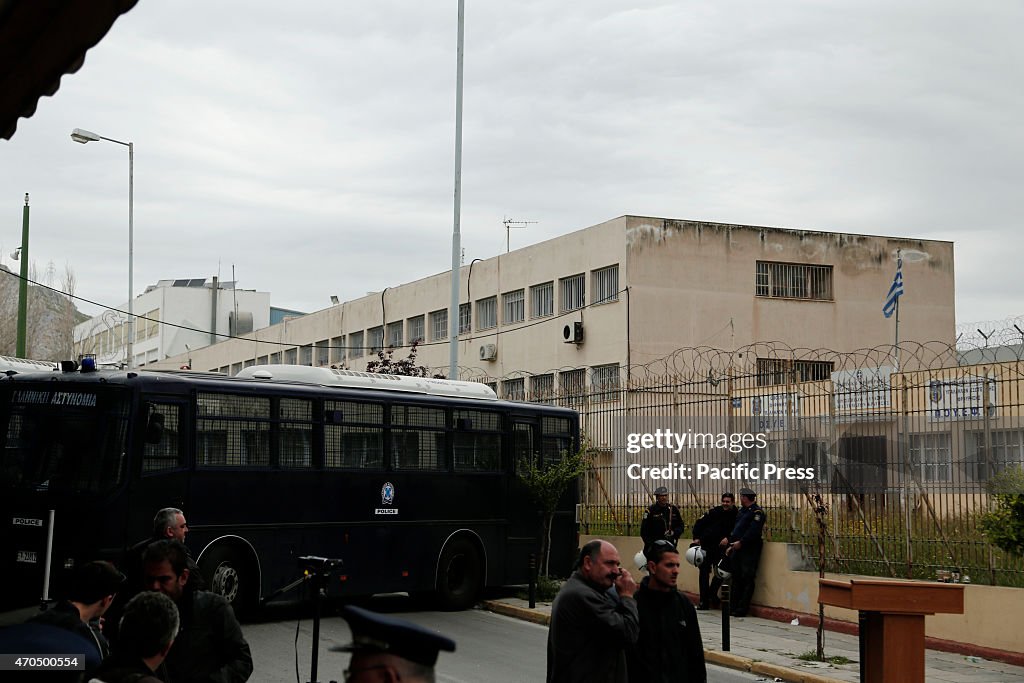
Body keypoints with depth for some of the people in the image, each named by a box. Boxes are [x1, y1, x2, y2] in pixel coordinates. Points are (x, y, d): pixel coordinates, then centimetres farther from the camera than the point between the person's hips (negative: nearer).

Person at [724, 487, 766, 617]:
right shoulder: (742, 511, 20)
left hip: (749, 550, -8)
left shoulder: (757, 512, -7)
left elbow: (753, 531, -18)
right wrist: (730, 546, 14)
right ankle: (734, 606, 11)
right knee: (736, 578, 8)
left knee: (747, 579, -6)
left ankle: (742, 609, -5)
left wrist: (741, 542, -20)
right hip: (737, 548, 8)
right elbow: (735, 530, 22)